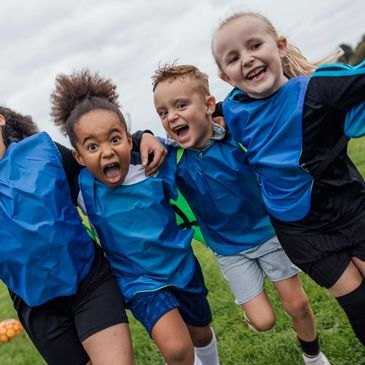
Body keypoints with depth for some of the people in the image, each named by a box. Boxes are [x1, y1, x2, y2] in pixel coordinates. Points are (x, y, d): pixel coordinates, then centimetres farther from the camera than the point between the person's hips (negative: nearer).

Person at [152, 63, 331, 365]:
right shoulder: (171, 155, -18)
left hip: (268, 230, 0)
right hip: (229, 248, 1)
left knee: (297, 303, 10)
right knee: (263, 321, 2)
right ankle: (249, 298, 38)